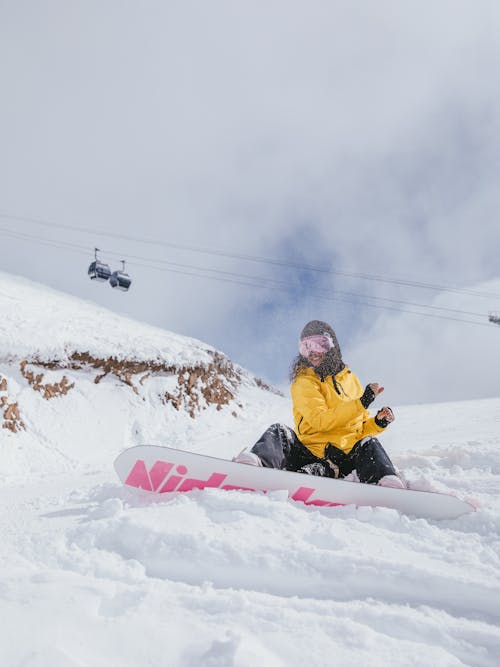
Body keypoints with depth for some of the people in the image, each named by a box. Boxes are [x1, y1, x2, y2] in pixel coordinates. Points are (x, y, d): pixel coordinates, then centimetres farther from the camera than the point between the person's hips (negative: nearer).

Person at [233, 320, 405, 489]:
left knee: (368, 443, -21)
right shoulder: (303, 382, 3)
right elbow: (320, 421, -13)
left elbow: (361, 427, 24)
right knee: (279, 432, -25)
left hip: (345, 459, 4)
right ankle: (256, 460, -52)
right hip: (311, 454, -3)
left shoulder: (350, 379, 18)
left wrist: (379, 422, 1)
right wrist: (361, 403, -16)